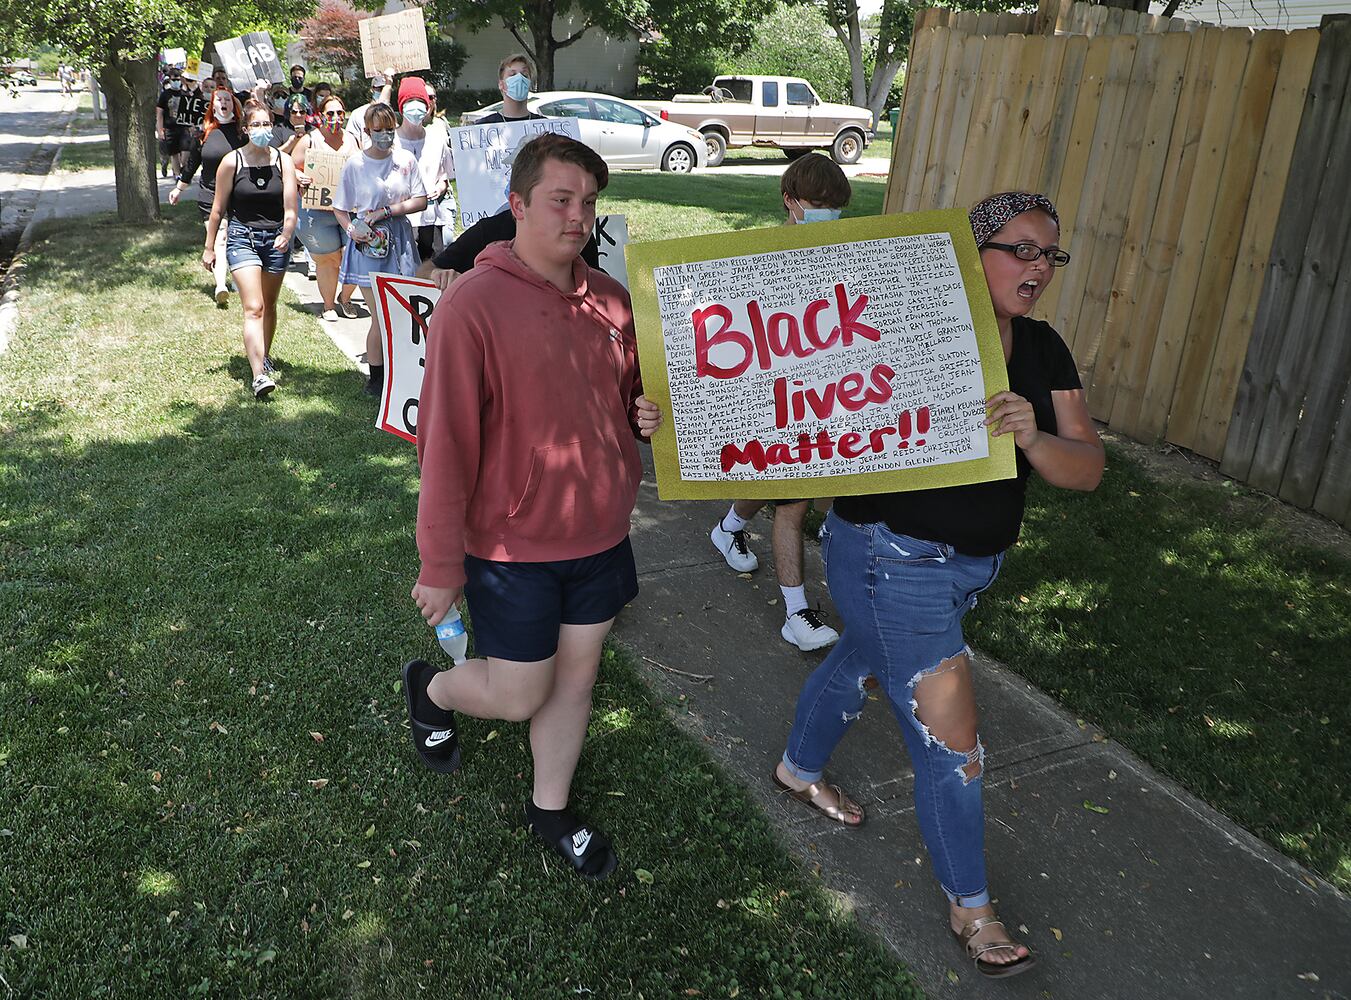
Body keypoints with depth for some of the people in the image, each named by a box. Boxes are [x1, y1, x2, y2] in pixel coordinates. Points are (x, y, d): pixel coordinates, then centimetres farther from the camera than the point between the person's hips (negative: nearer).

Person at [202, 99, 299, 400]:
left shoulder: (283, 161, -1)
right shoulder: (231, 162, -4)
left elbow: (290, 208, -6)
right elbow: (218, 208, 2)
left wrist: (286, 234, -25)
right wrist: (209, 247, 5)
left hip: (276, 238, 3)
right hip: (242, 237, -3)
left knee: (269, 305, 17)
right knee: (253, 308, -15)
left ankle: (264, 356, 38)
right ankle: (259, 375, -23)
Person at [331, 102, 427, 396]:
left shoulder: (406, 159, 5)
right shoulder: (354, 164, 0)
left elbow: (421, 201, 2)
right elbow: (339, 209, 7)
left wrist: (386, 211, -9)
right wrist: (351, 230, -13)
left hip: (399, 242, 3)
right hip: (368, 244, -2)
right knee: (380, 317, -5)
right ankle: (375, 377, 9)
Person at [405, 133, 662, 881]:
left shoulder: (608, 299, 1)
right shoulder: (475, 305, -18)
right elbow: (446, 445, -17)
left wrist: (645, 416, -7)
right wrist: (440, 565, -14)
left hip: (599, 533, 6)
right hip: (513, 543, -6)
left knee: (576, 675, 18)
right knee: (518, 696, 8)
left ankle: (551, 808, 41)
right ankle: (430, 690, 42)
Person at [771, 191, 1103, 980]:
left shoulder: (1044, 352, 0)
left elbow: (1087, 468, -6)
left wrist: (1030, 437, -28)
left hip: (974, 561, 7)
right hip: (893, 560, -7)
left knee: (860, 663, 29)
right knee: (951, 738, -1)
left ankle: (800, 770, 55)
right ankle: (970, 906, 21)